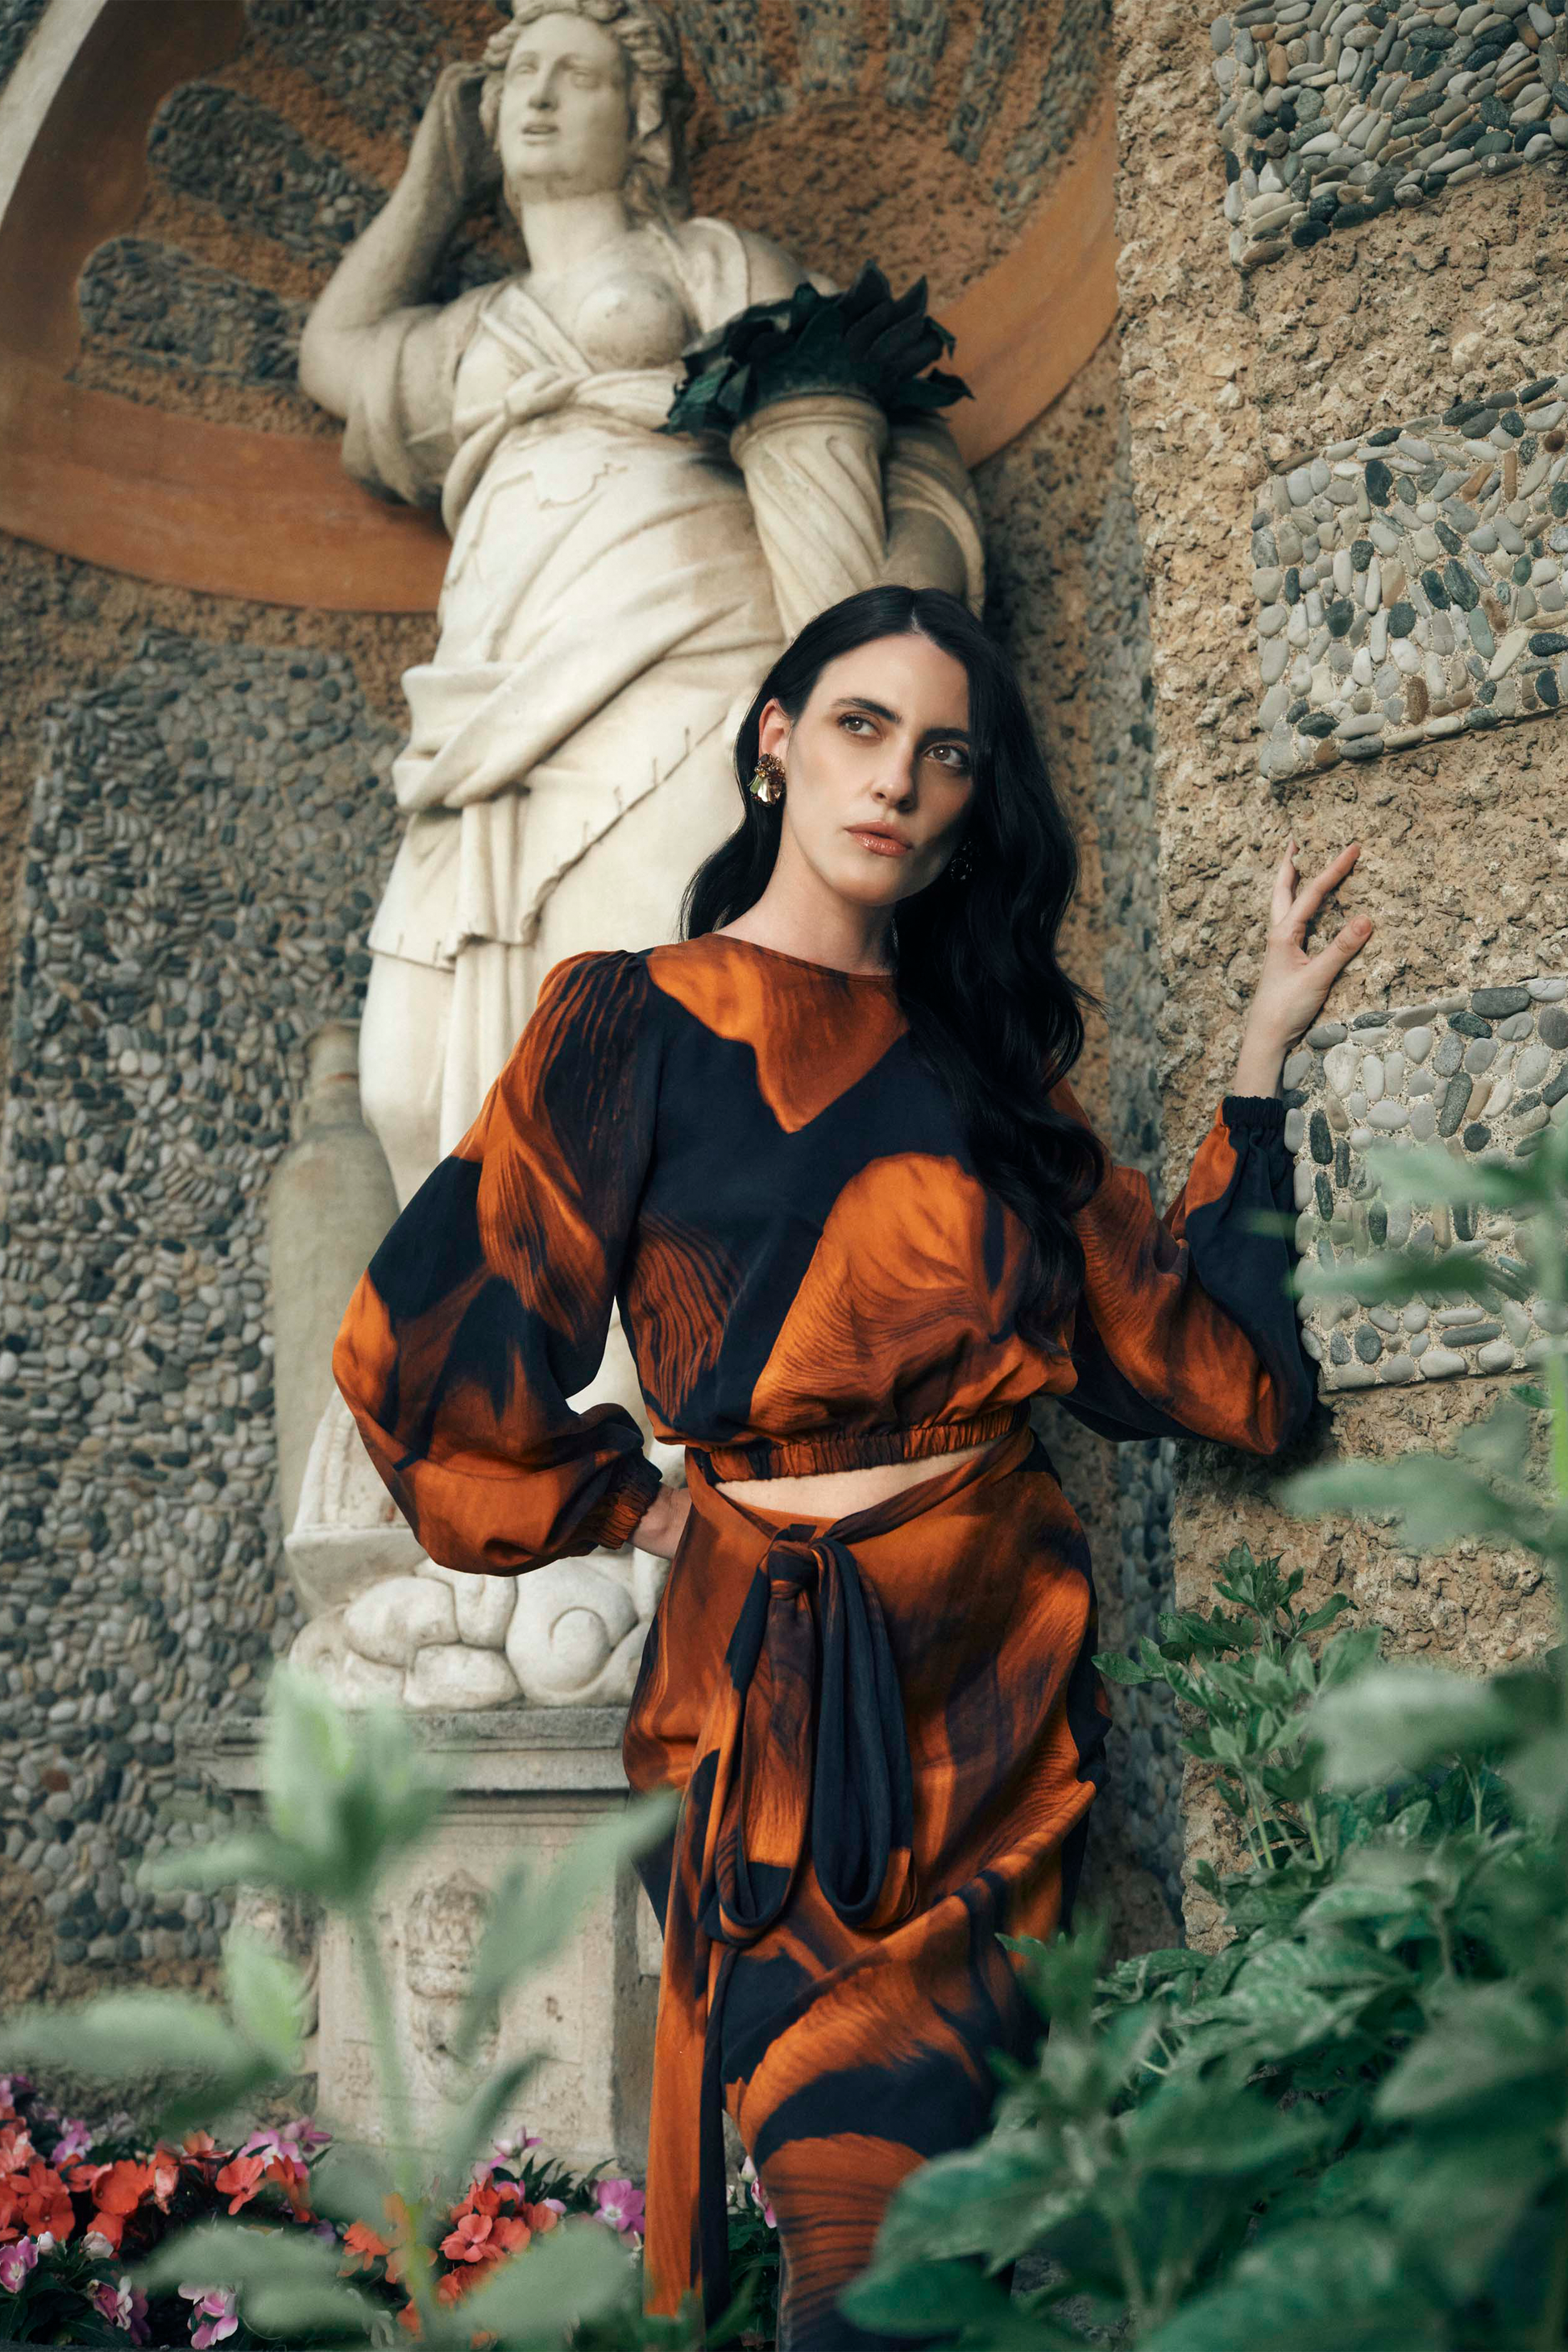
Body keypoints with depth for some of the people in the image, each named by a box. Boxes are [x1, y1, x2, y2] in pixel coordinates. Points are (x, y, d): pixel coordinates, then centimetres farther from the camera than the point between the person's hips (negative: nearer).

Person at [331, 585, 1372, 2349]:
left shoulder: (981, 1055, 12)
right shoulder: (638, 1025, -3)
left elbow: (1187, 1346, 7)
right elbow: (426, 1348, -2)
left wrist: (1261, 1055, 7)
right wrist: (644, 1508, 7)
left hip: (1009, 1663, 5)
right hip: (789, 1675, -5)